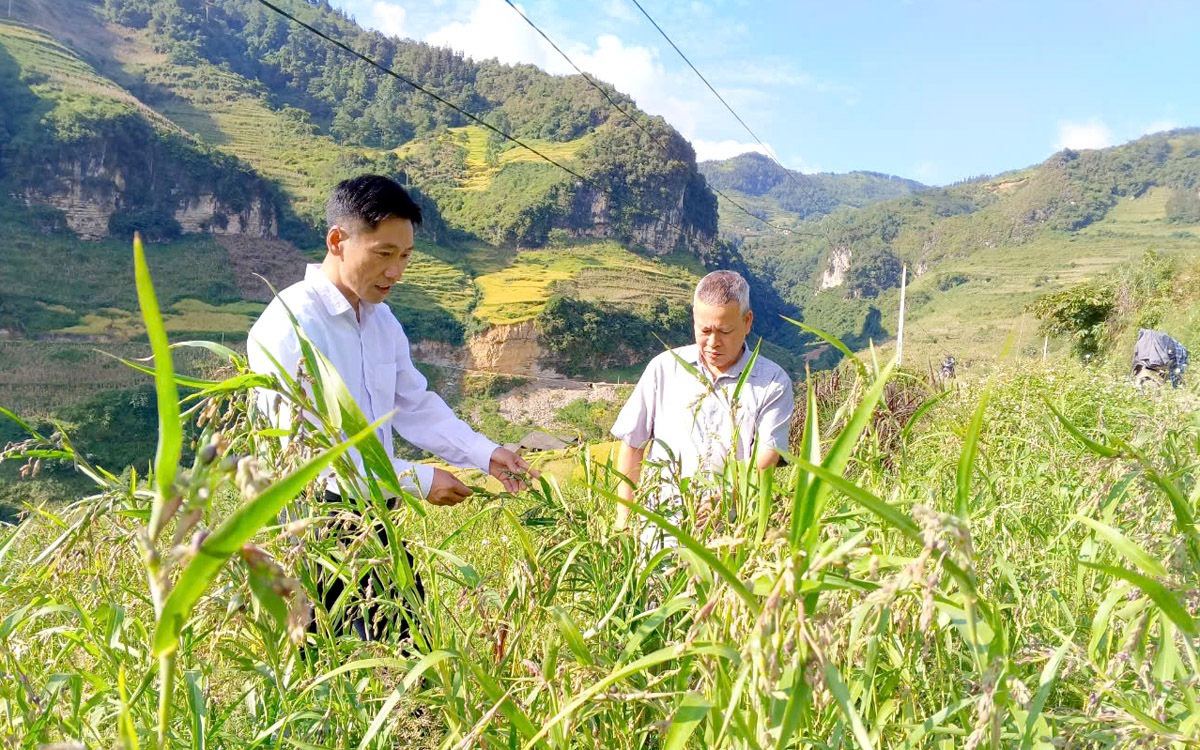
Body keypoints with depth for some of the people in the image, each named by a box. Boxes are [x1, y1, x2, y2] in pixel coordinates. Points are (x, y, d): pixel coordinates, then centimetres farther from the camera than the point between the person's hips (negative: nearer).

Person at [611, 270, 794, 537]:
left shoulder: (773, 383, 5)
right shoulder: (665, 367, 10)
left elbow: (763, 462, -5)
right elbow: (631, 443, 13)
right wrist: (624, 518, 6)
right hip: (660, 520, 1)